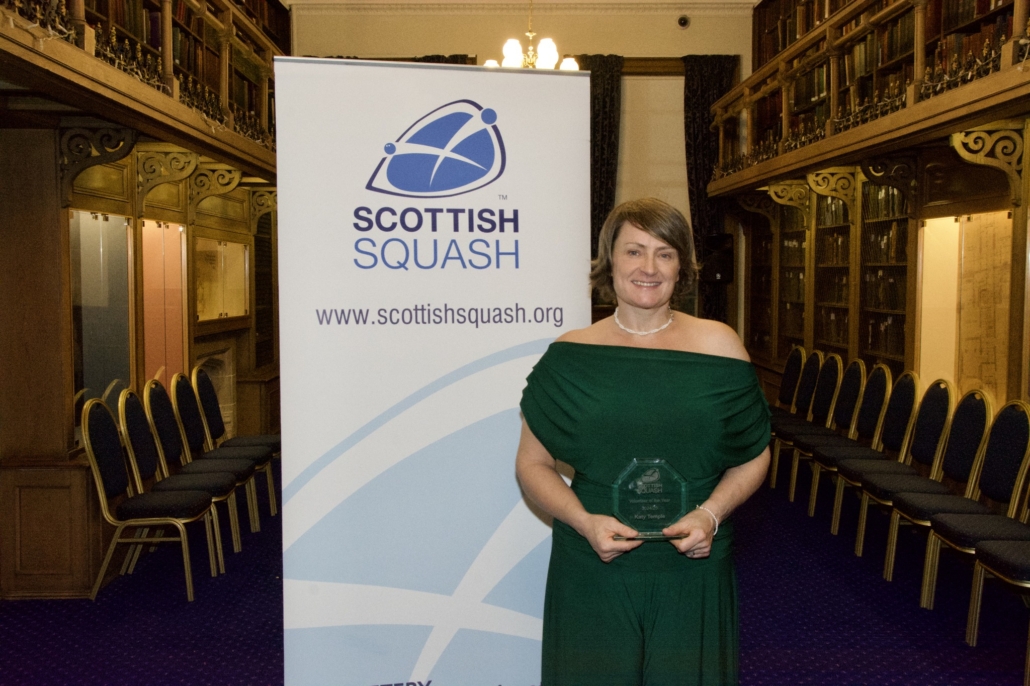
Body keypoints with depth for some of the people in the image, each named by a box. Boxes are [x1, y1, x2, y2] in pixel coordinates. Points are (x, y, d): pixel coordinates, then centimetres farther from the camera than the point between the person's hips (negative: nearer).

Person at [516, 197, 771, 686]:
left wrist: (710, 514, -10)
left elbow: (753, 456, 7)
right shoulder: (570, 356, -2)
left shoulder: (718, 346, 0)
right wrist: (584, 521, -13)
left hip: (693, 570, 1)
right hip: (592, 570, 0)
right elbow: (532, 463, 2)